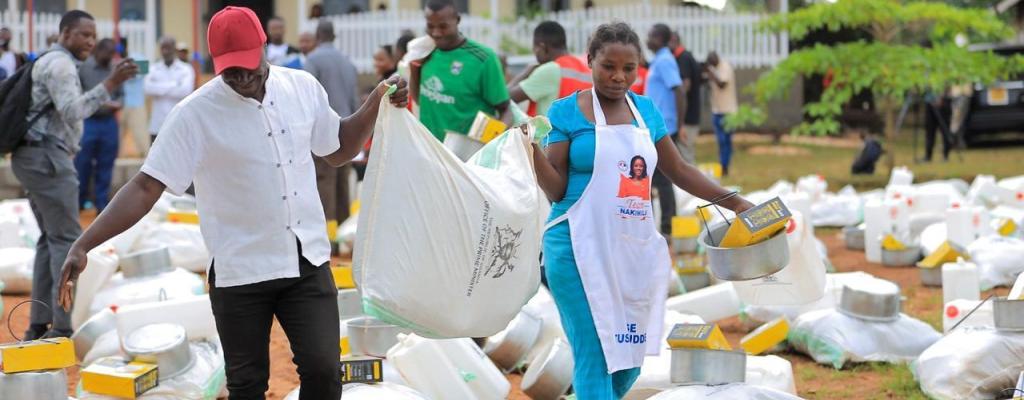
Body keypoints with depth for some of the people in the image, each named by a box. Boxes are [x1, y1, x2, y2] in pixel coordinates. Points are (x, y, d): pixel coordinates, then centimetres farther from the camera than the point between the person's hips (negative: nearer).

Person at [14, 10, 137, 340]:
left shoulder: (49, 62, 22)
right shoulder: (60, 64, -11)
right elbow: (72, 111, -24)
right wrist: (110, 85, -29)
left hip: (34, 157, 11)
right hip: (47, 156, -11)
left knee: (51, 238, 14)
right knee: (67, 239, -10)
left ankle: (39, 325, 14)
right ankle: (63, 327, -12)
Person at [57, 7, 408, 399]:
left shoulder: (303, 87, 0)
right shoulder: (194, 114, -13)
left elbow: (337, 150, 17)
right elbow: (146, 188, -15)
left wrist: (375, 103, 3)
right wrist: (82, 246, -24)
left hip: (308, 263, 3)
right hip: (240, 274, -3)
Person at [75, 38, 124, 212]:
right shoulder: (84, 67, -3)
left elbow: (121, 94, 14)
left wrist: (118, 103, -7)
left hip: (109, 122, 3)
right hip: (88, 121, -3)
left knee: (105, 166, 6)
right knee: (83, 164, 1)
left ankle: (102, 204, 13)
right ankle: (78, 202, 13)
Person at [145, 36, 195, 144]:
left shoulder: (186, 69, 2)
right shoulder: (153, 69, 8)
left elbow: (186, 90, -14)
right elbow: (148, 88, -10)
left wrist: (159, 89, -7)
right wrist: (174, 85, -10)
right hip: (157, 126, 2)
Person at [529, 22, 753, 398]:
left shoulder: (646, 110, 10)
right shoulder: (566, 112, -3)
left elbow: (678, 170, 20)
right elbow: (556, 190, -5)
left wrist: (733, 202, 17)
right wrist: (533, 150, -21)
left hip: (636, 250, 5)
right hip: (581, 250, -5)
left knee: (629, 358, 8)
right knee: (595, 356, -10)